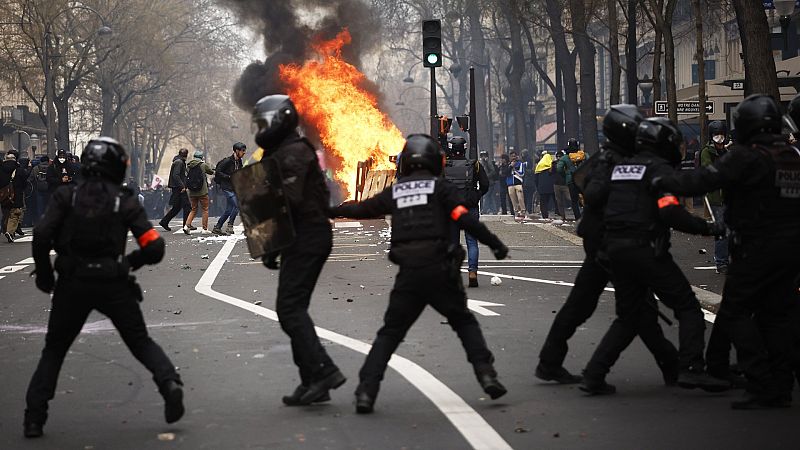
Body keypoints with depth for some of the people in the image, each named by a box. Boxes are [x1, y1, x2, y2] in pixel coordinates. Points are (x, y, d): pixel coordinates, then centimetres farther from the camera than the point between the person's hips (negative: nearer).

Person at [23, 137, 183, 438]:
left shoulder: (66, 196, 0)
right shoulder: (125, 202, 0)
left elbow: (42, 236, -11)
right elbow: (154, 248, -4)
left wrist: (44, 275, 3)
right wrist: (132, 261, 16)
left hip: (72, 285, 0)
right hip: (114, 286, 0)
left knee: (54, 349, 17)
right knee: (141, 343, 17)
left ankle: (34, 416, 9)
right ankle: (170, 383, -8)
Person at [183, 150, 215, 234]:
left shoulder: (188, 166, 4)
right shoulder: (203, 165, -6)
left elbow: (187, 176, 7)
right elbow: (211, 172, 9)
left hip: (192, 192, 4)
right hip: (202, 192, -4)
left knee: (193, 210, 15)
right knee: (205, 209, 6)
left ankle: (187, 225, -1)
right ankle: (204, 229, 5)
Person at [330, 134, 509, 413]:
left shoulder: (394, 192, 14)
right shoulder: (440, 187, 4)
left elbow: (361, 209, 27)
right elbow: (466, 220, -8)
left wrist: (333, 211, 45)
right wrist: (495, 244, -1)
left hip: (408, 275, 2)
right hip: (440, 272, -2)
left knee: (389, 334, 9)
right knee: (465, 323, 16)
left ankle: (366, 391, -1)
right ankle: (486, 374, 2)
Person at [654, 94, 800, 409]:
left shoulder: (746, 156, -14)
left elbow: (705, 180, -18)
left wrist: (664, 182, -7)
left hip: (756, 247, -7)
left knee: (736, 313, 0)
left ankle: (760, 386, -7)